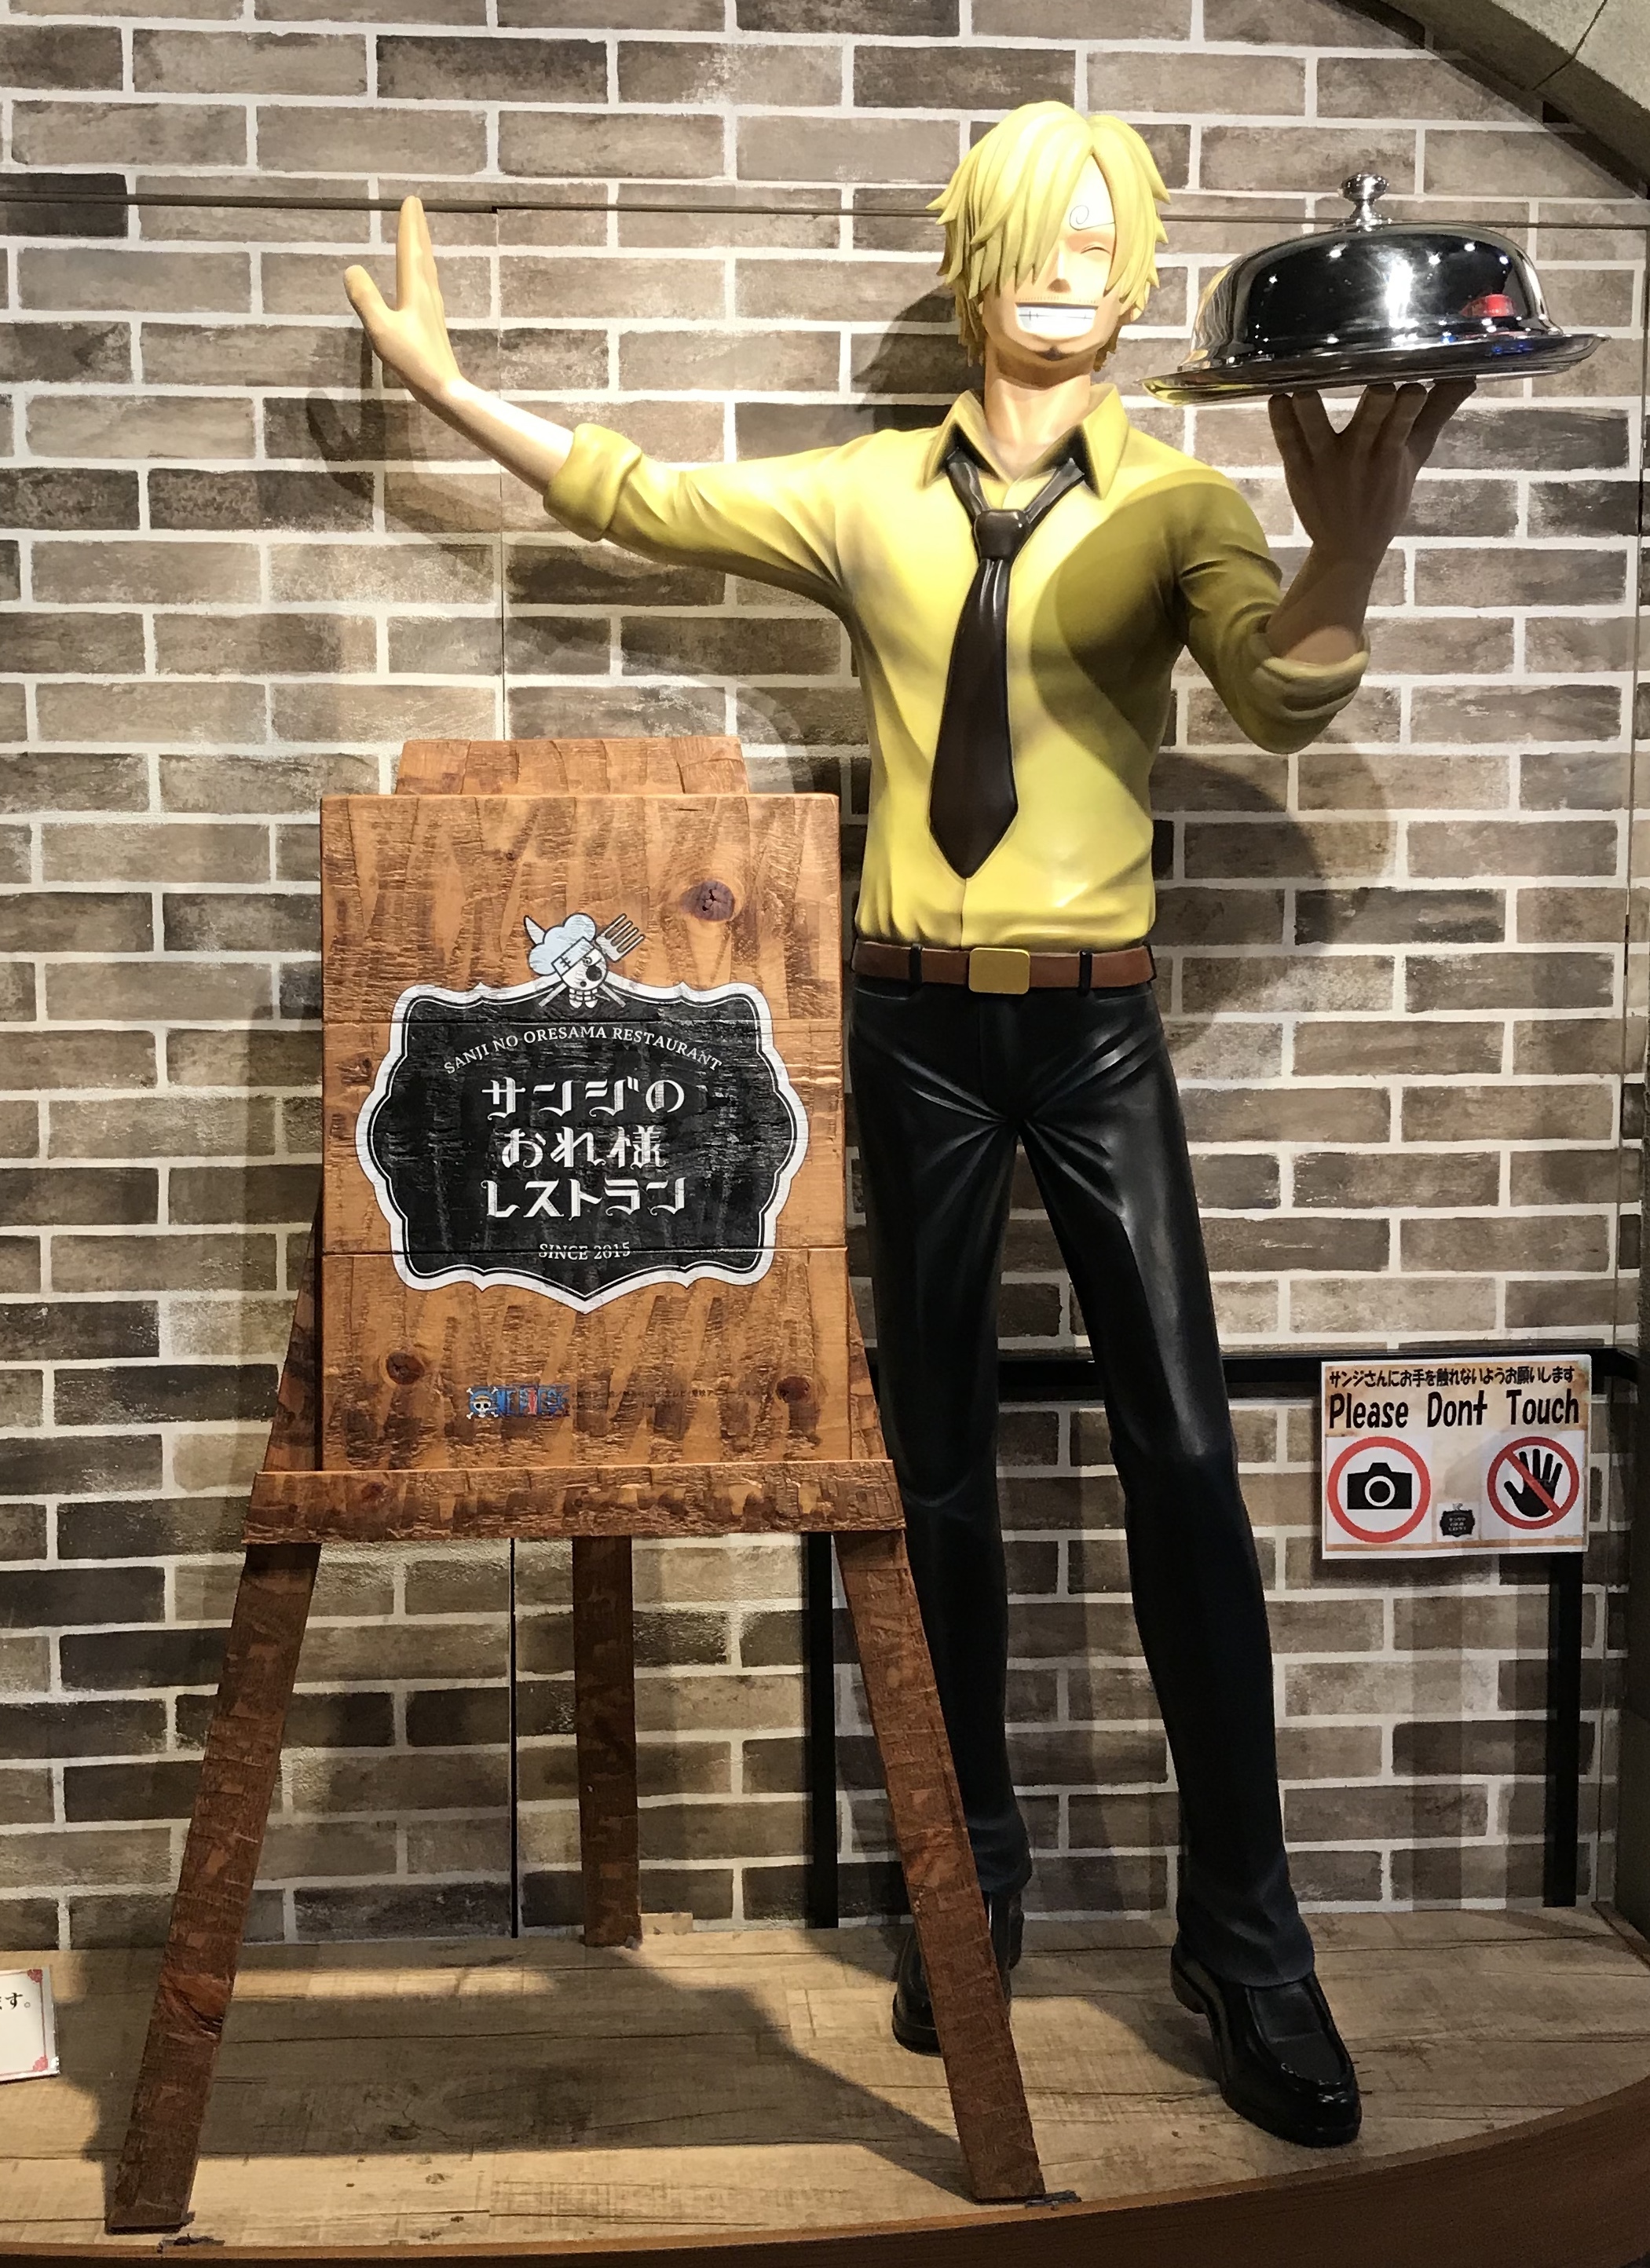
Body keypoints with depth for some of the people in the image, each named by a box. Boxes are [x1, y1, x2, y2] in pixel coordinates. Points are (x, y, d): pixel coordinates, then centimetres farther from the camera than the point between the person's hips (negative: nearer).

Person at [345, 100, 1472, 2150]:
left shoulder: (1173, 503, 0)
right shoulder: (870, 496, 7)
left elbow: (1281, 692, -17)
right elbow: (638, 494, 16)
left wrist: (1344, 555, -38)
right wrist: (448, 382, 19)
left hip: (1096, 1025, -2)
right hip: (916, 1025, 2)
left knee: (1183, 1462, -7)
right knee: (937, 1465, 7)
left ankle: (1244, 1932, 6)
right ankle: (975, 1883, 23)